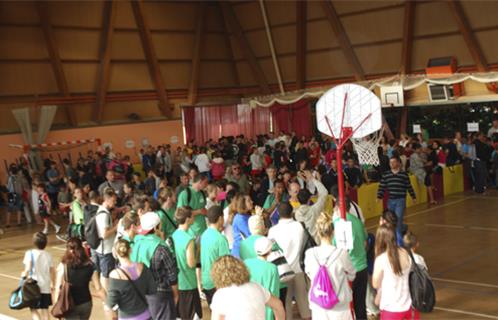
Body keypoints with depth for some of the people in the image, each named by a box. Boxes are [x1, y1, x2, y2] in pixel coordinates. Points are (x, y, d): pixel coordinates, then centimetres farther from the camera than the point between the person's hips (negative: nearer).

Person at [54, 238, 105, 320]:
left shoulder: (63, 266, -12)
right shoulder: (89, 265, -5)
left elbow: (58, 288, -14)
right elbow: (98, 289, -7)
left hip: (70, 305, -3)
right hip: (86, 303, 3)